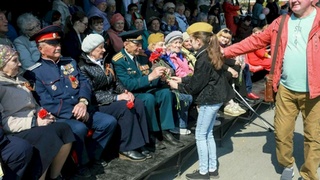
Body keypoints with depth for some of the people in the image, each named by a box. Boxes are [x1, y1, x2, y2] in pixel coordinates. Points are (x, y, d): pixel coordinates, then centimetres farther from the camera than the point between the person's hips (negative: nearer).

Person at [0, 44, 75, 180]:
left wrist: (42, 114, 3)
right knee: (48, 135, -31)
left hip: (32, 124, 8)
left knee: (64, 129, -17)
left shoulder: (19, 80, 21)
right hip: (15, 131, -7)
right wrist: (34, 122, -19)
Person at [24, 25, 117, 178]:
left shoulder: (70, 62, 15)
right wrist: (73, 113, -18)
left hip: (82, 111, 7)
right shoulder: (35, 72, -5)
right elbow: (46, 103, -13)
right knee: (79, 128, -34)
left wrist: (83, 102, -16)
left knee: (109, 121, -8)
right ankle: (81, 163, -8)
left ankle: (92, 154, 10)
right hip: (59, 116, -6)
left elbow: (84, 83, 6)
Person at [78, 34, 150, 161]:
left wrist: (126, 92, -6)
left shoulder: (105, 63, 16)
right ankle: (126, 149, -18)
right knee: (126, 107, -28)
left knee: (138, 104, -16)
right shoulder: (83, 67, -10)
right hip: (97, 104, -7)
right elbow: (92, 93, -18)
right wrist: (117, 97, -21)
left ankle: (138, 145, -12)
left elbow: (116, 82, 16)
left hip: (113, 99, 7)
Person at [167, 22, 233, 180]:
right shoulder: (211, 54, 10)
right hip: (215, 97, 10)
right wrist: (182, 79, 16)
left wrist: (178, 86, -3)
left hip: (209, 99, -10)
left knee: (200, 135, 1)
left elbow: (196, 85, -16)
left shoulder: (203, 58, -20)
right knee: (208, 134, 17)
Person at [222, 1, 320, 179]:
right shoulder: (281, 22, 8)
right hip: (286, 90, 3)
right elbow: (255, 41, 8)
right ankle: (287, 165, 35)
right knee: (282, 132, 11)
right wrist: (226, 51, 3)